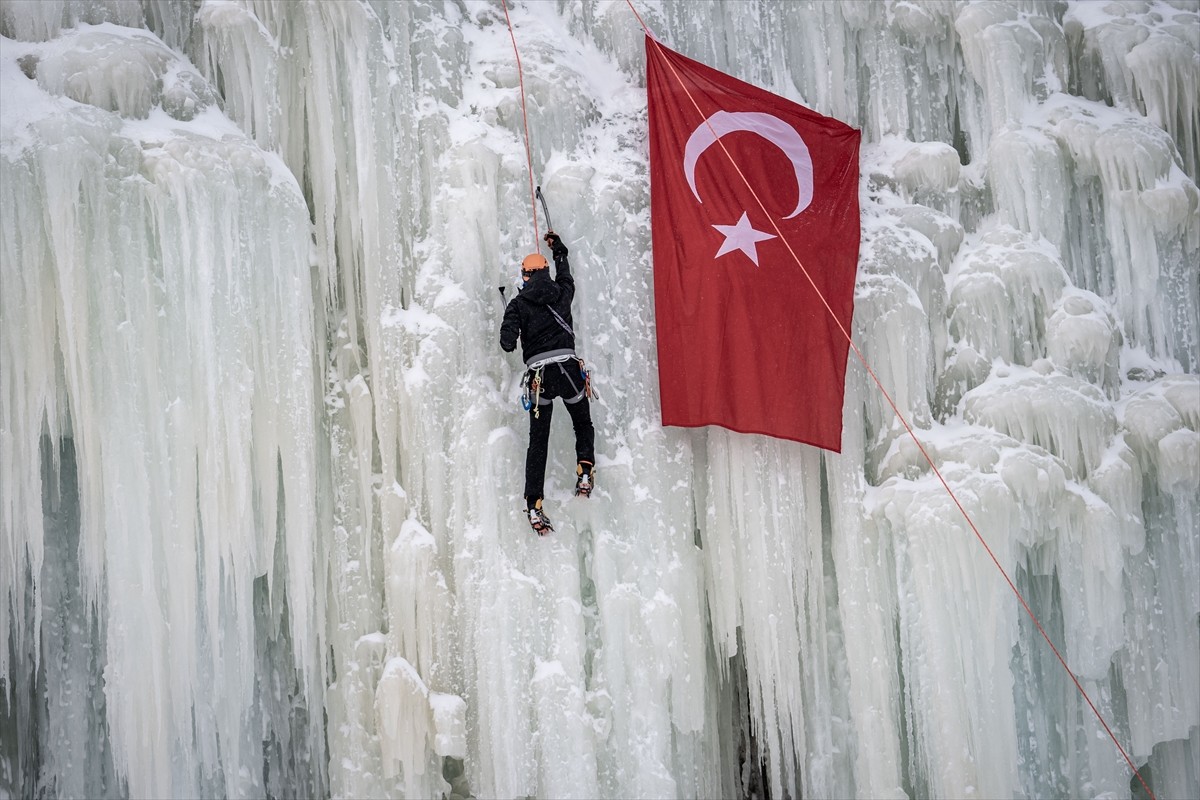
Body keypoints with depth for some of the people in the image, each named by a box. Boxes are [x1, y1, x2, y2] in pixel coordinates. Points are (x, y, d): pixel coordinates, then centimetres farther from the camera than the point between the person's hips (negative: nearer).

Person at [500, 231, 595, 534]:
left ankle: (533, 505, -3)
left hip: (538, 374, -1)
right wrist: (558, 249, 50)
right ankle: (585, 473, 0)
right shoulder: (562, 293, 9)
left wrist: (510, 338, 17)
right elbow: (565, 274, 34)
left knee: (537, 441, 5)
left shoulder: (518, 304, 3)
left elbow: (507, 343, -7)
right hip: (568, 368, 1)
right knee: (583, 424, 24)